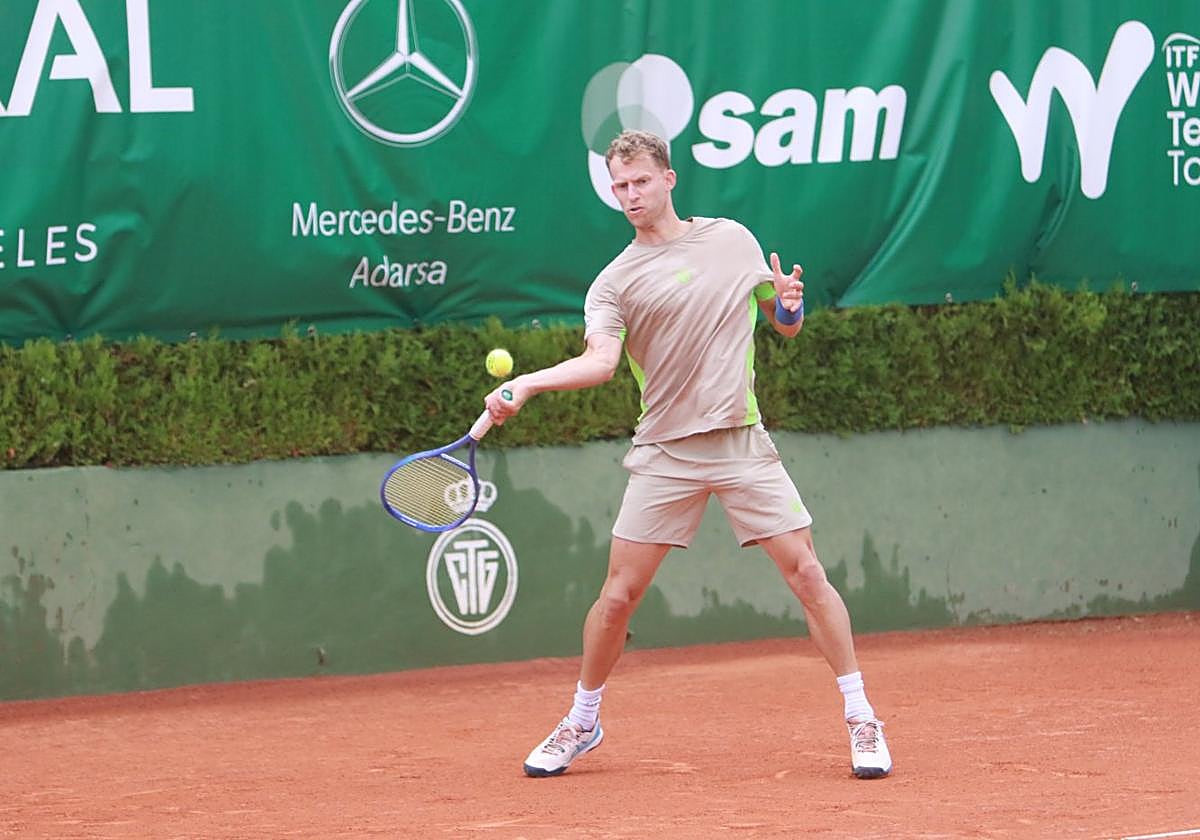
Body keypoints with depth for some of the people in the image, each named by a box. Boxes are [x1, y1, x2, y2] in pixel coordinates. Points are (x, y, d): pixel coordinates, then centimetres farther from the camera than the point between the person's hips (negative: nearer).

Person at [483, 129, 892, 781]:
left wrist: (790, 305, -7)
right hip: (665, 451, -1)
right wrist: (526, 384, -34)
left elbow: (784, 324, 18)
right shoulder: (616, 282, 0)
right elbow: (600, 360, -17)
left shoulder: (733, 240, 8)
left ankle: (862, 719, 2)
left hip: (742, 441, 1)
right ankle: (581, 722, 18)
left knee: (805, 572, -7)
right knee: (619, 592, -2)